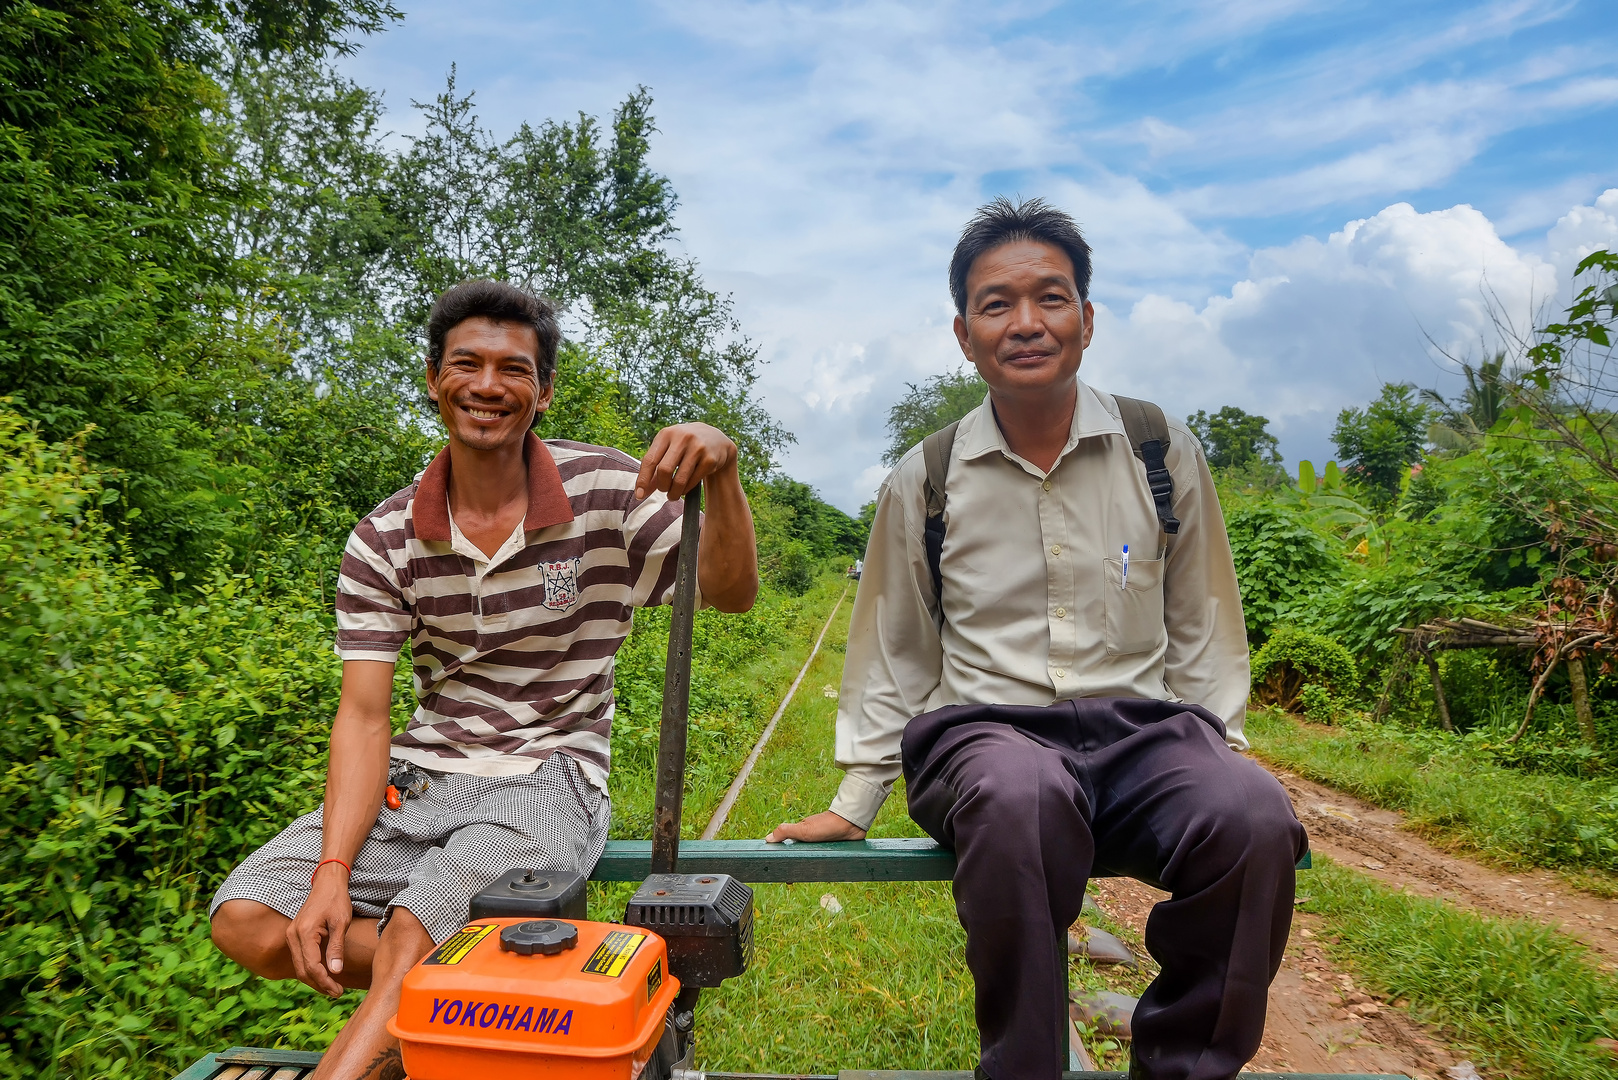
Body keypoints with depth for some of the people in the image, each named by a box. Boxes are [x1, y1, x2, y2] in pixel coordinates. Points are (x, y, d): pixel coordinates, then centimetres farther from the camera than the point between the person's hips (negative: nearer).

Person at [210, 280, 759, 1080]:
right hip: (418, 774, 5)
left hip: (547, 779, -4)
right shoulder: (383, 541, 0)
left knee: (413, 941, -27)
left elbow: (730, 592, -10)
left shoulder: (607, 490, -6)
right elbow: (363, 715, -3)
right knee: (247, 921, -11)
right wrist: (334, 870, -15)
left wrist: (721, 470, -29)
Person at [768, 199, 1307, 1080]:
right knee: (1022, 798, -37)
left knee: (1253, 818, -30)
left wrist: (1217, 753, 7)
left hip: (1142, 730, 2)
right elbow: (893, 655, 14)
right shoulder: (923, 482, 5)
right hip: (981, 733, -1)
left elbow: (1203, 632, 17)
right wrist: (853, 802, 11)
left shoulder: (1166, 455, 7)